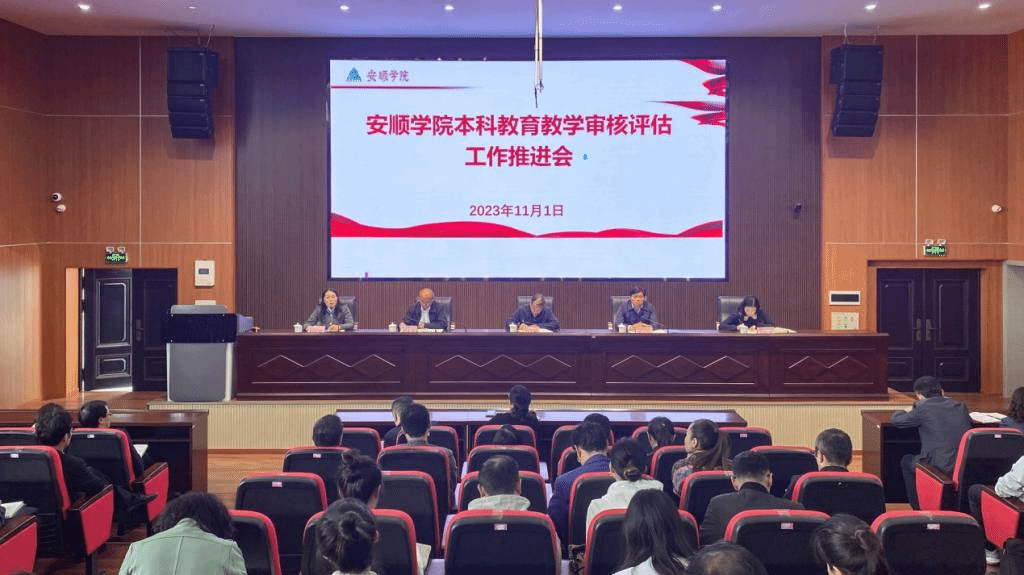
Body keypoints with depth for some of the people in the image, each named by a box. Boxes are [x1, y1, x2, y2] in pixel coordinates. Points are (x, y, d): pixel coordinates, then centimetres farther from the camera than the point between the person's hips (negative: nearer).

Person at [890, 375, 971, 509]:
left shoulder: (922, 408, -9)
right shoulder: (960, 407, 7)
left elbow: (895, 420, 4)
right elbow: (969, 422, 28)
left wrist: (908, 411, 26)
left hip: (940, 468, -6)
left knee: (906, 460, 25)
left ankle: (918, 507, 30)